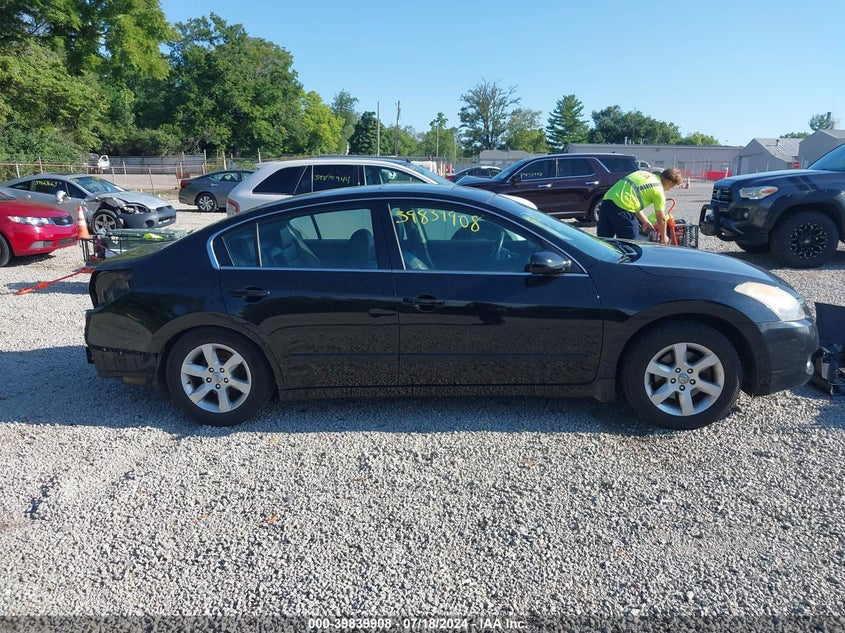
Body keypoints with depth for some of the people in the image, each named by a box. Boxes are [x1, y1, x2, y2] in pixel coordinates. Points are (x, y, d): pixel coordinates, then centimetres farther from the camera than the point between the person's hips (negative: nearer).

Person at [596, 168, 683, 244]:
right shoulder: (658, 190, 3)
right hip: (622, 208, -8)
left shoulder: (645, 174, 24)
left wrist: (645, 221, 35)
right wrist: (664, 237, 27)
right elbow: (661, 219, 9)